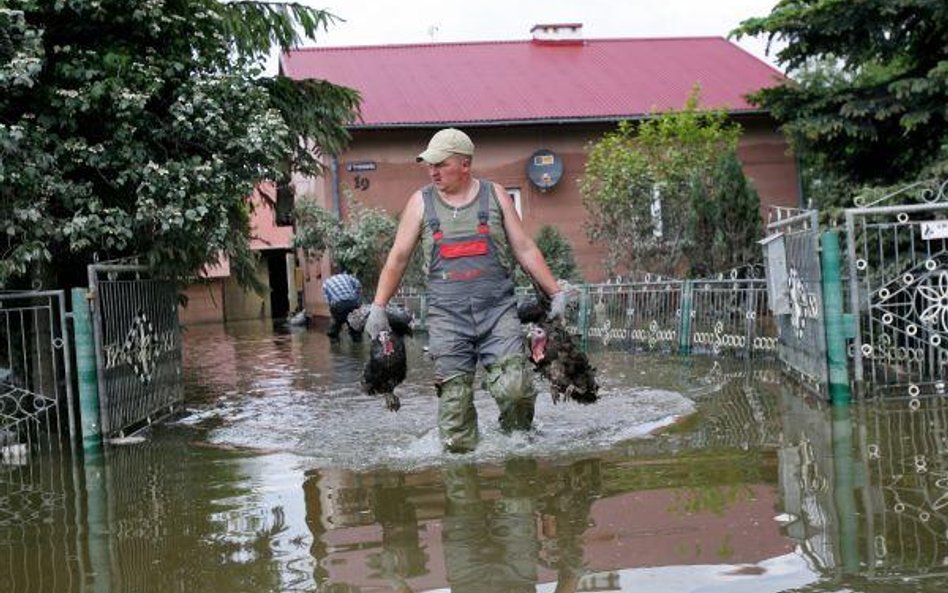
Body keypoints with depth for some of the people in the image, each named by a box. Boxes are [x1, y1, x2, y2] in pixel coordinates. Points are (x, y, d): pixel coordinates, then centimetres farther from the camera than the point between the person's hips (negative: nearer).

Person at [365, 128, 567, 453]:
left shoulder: (494, 195, 9)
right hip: (447, 316, 1)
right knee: (454, 397, -4)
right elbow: (398, 257, 13)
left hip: (498, 309, 0)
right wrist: (378, 306, 11)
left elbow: (524, 249, 12)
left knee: (513, 388, -13)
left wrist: (555, 292, 9)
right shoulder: (421, 202, 9)